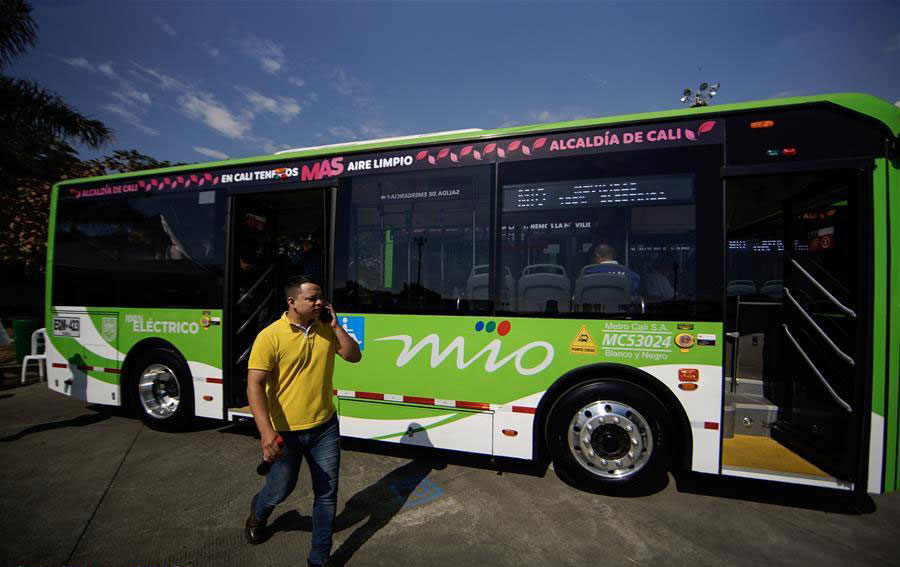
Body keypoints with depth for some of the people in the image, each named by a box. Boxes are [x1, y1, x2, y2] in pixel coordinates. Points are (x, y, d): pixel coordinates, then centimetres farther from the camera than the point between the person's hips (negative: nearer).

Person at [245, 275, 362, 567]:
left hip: (325, 427, 4)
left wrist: (335, 326, -11)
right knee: (280, 491, 18)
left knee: (327, 493, 11)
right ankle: (258, 511, 55)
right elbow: (255, 385, -18)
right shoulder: (270, 336, -16)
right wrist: (266, 431, -27)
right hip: (286, 432, -3)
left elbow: (354, 356, 1)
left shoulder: (326, 329, -1)